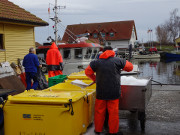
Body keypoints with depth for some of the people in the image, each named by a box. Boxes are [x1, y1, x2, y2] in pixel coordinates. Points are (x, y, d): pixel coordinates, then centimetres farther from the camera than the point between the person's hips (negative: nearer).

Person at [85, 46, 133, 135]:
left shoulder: (96, 62, 2)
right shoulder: (118, 61, -3)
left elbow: (88, 72, 7)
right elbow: (130, 67, 7)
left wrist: (95, 79, 20)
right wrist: (121, 67, 25)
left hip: (101, 92, 2)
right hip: (114, 92, -2)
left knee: (99, 111, 13)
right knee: (113, 112, 7)